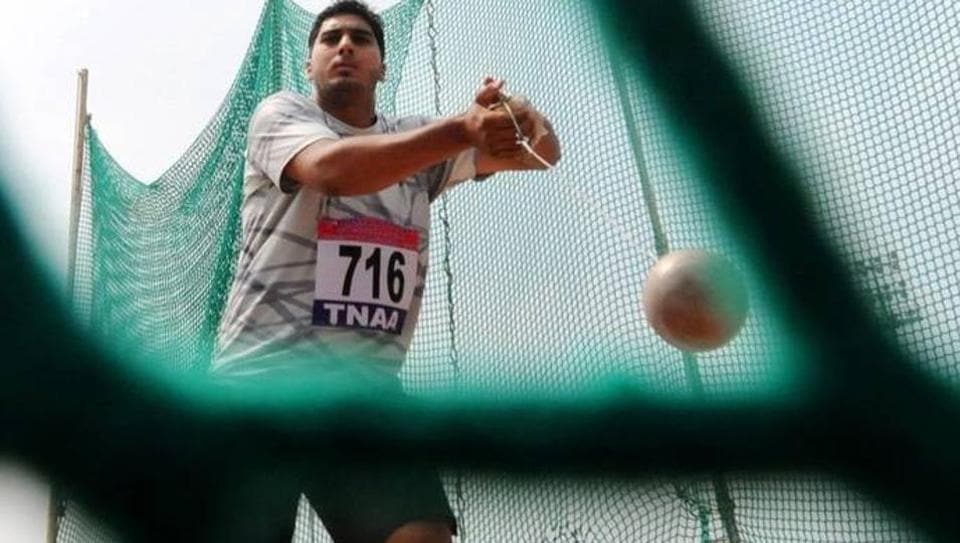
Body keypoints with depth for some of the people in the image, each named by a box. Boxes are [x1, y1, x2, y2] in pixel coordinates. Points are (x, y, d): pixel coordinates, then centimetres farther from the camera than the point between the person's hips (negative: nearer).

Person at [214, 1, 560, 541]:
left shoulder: (419, 138, 14)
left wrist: (515, 111, -22)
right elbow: (334, 168, -22)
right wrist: (463, 127, -33)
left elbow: (541, 150, 2)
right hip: (261, 378, -2)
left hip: (368, 388, 3)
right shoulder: (281, 113, 3)